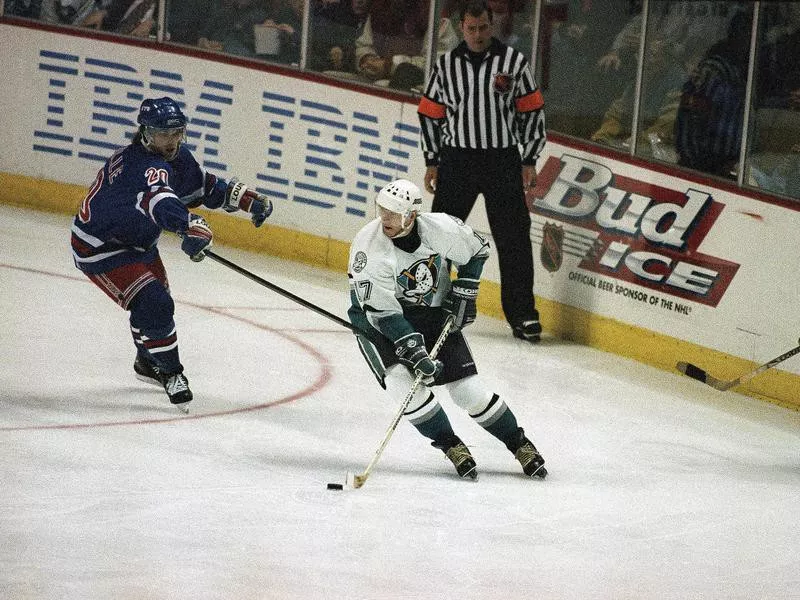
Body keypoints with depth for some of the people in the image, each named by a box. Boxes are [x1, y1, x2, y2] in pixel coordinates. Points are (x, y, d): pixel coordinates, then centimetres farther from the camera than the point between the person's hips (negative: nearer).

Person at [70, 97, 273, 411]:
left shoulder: (177, 157, -3)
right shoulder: (143, 164, -34)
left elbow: (202, 186, 15)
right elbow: (158, 198, -56)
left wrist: (245, 197, 3)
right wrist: (190, 224, -74)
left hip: (136, 241, 10)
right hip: (100, 248, -10)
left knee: (158, 299, 24)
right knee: (153, 305, -20)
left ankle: (147, 363, 49)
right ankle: (171, 374, -1)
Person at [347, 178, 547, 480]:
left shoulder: (438, 227, -22)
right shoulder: (368, 248, -30)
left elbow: (476, 250, 1)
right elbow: (383, 312, -28)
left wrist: (463, 292, -4)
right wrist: (414, 350, -33)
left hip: (432, 311, 2)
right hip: (375, 317, -2)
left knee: (468, 388, -4)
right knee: (400, 378, -25)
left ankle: (519, 443, 15)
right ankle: (451, 445, -6)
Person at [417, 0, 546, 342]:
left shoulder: (514, 62, -2)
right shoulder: (446, 65, 3)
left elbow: (532, 111, 1)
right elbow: (430, 114, 10)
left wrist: (529, 162, -2)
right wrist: (432, 162, 7)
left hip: (503, 161, -1)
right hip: (457, 158, 1)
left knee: (514, 240, -2)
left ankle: (523, 315, 4)